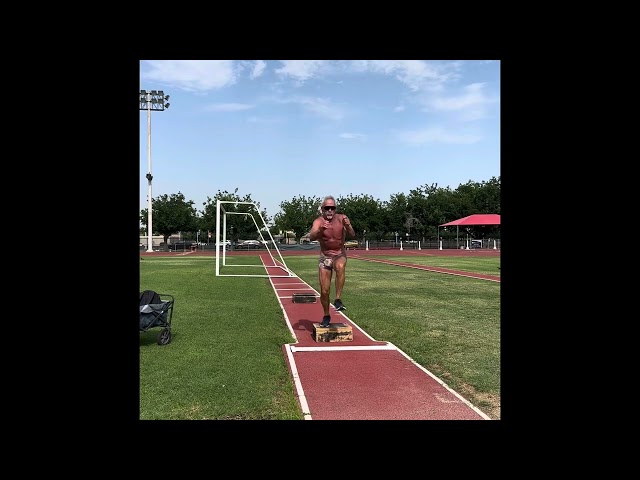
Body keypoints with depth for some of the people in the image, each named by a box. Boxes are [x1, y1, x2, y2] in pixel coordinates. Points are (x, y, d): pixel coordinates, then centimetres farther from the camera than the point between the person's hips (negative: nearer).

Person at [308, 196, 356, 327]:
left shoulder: (342, 218, -10)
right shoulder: (318, 221, -14)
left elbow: (352, 235, -19)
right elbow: (311, 237, -31)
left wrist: (348, 226, -39)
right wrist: (320, 230, -52)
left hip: (340, 254, 0)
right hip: (325, 256, 1)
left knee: (340, 267, -37)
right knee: (324, 290, 1)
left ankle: (338, 300, -28)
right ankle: (326, 316, 24)